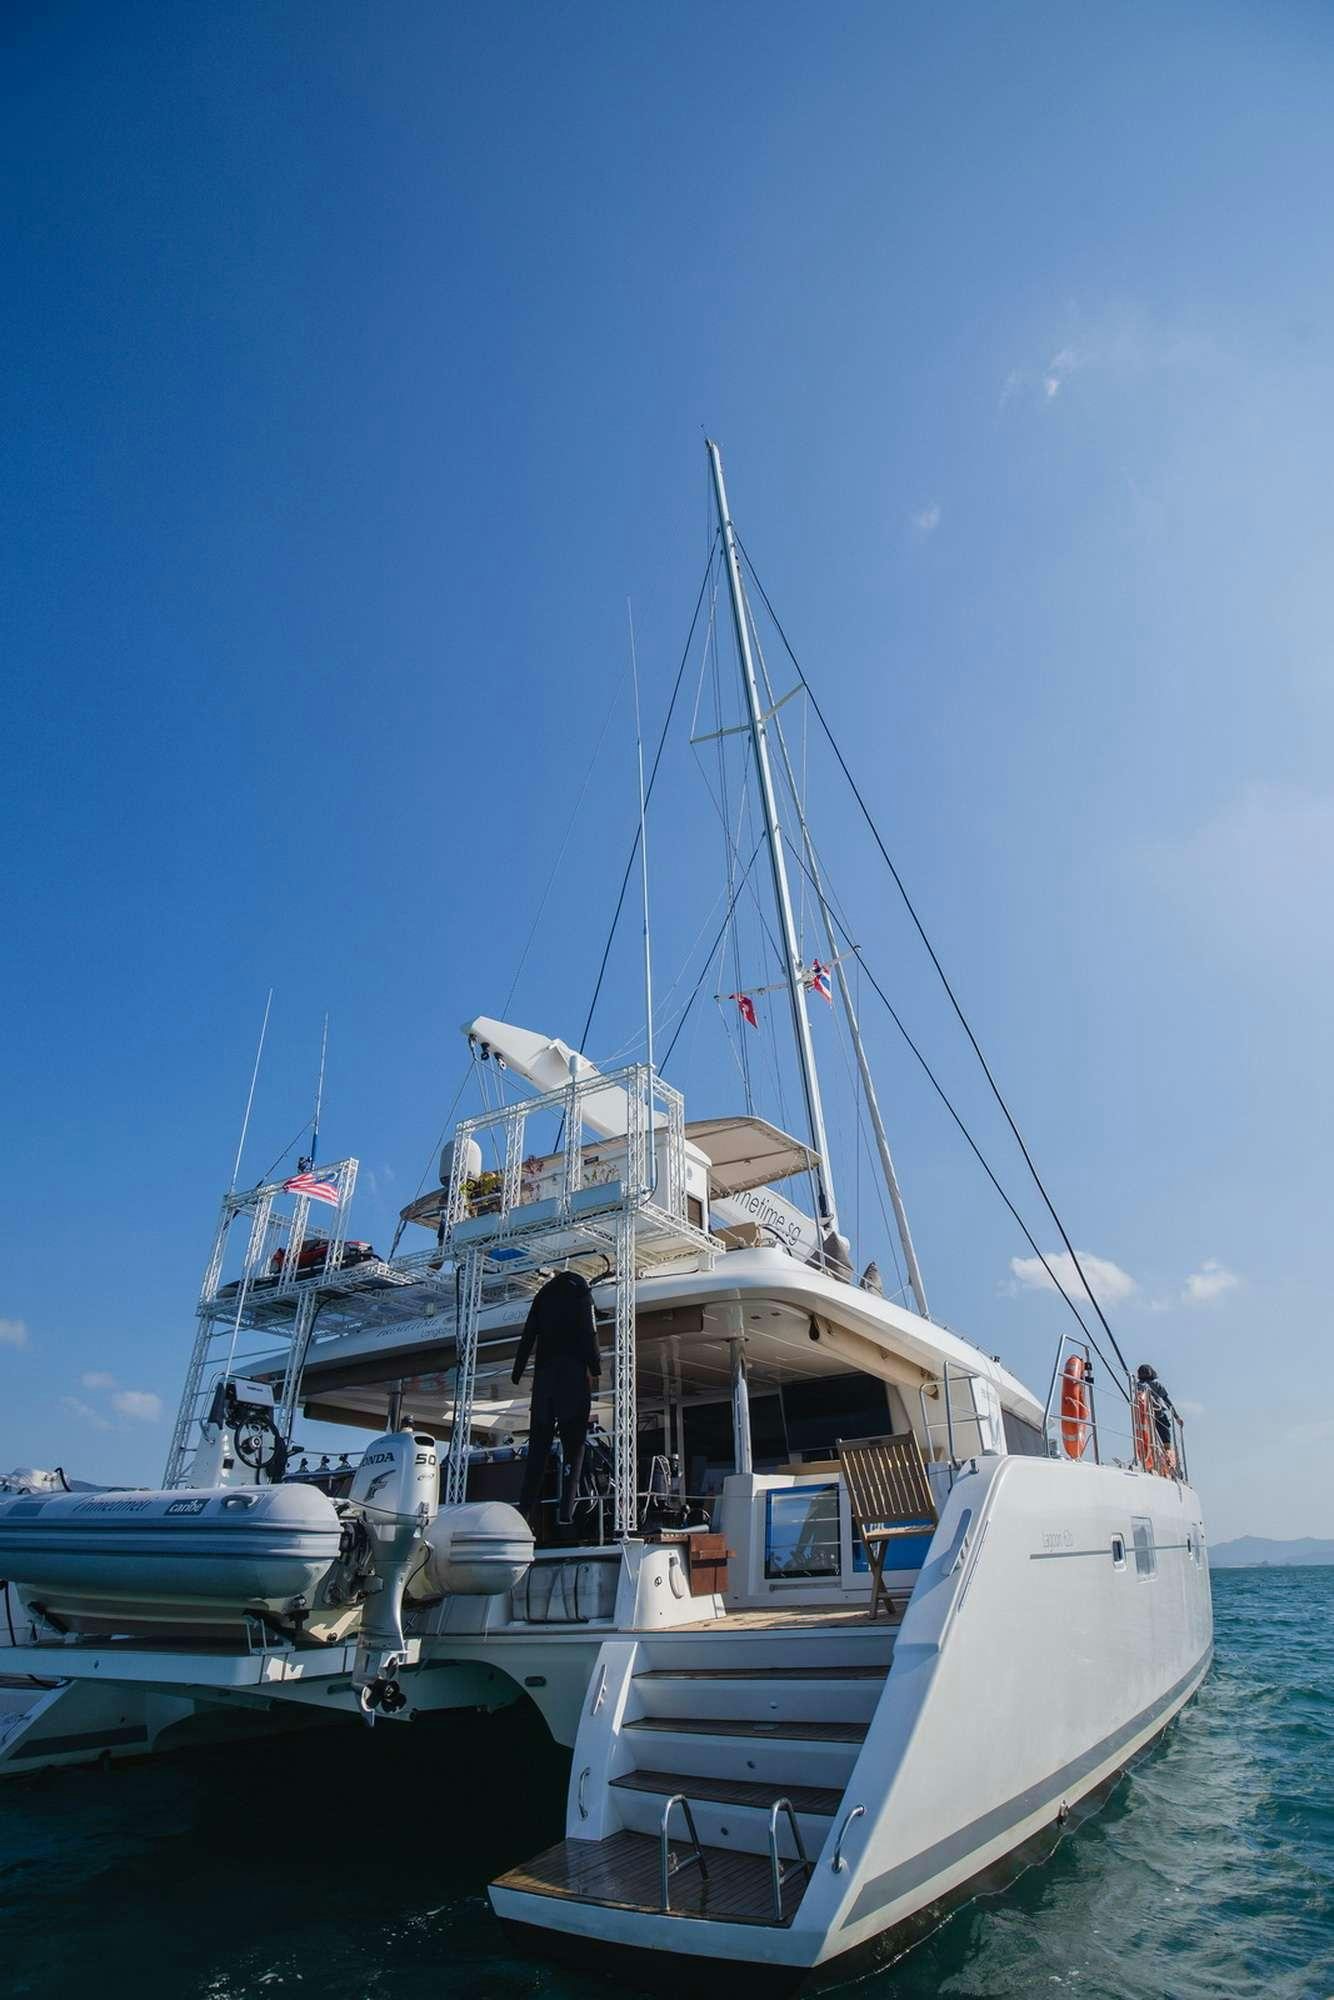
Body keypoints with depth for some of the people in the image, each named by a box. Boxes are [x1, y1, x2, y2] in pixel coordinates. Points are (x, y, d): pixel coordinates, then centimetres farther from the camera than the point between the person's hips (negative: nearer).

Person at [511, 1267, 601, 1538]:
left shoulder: (543, 1295, 20)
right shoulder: (579, 1290, 8)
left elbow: (528, 1336, 14)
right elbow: (588, 1332, -5)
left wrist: (517, 1373, 15)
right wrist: (595, 1368, -3)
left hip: (543, 1372, 4)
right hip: (572, 1370, -4)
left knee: (538, 1444, 5)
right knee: (573, 1444, -5)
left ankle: (527, 1510, -5)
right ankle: (566, 1514, -14)